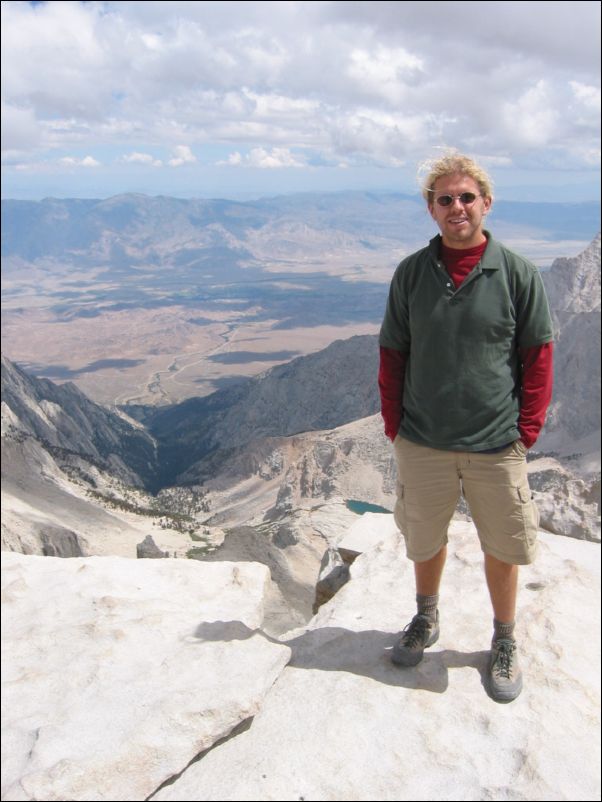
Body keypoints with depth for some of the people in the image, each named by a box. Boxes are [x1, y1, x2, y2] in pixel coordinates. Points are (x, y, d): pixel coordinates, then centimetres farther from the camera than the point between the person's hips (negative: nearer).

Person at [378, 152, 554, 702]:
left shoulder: (517, 274, -5)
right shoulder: (411, 273, -1)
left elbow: (538, 357, 0)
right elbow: (392, 353, 5)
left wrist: (527, 431, -3)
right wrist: (394, 425, 2)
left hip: (497, 447, -1)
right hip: (422, 444, 2)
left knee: (502, 549, 12)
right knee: (424, 541, 18)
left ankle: (505, 642, 37)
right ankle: (426, 619, 45)